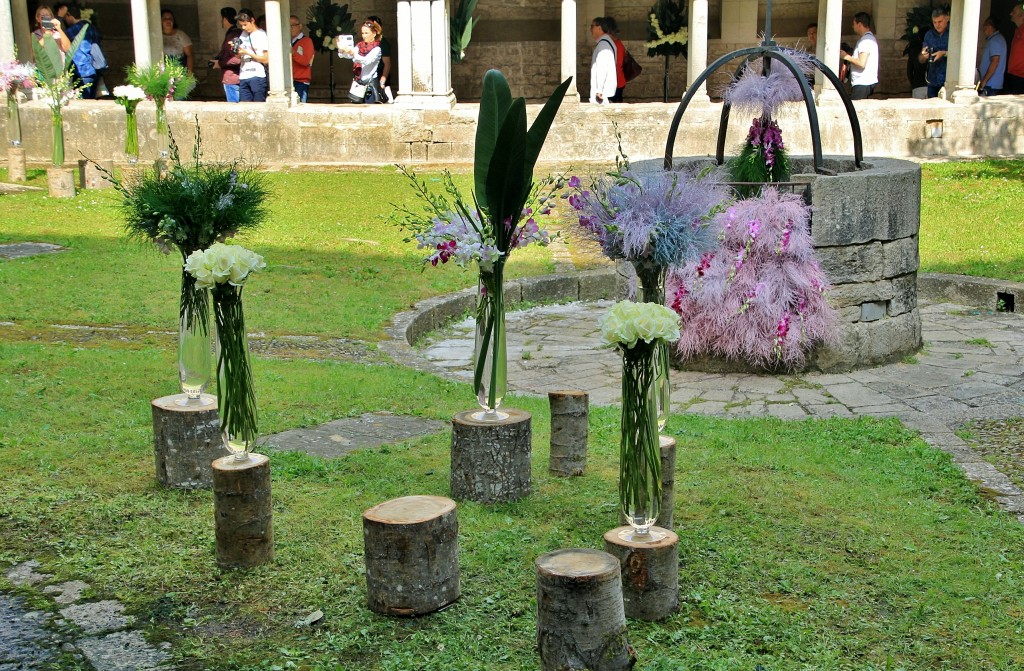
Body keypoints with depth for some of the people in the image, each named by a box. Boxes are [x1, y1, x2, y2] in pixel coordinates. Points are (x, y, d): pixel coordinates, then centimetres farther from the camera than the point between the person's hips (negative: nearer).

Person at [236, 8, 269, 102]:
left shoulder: (261, 35, -3)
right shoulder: (243, 35, 16)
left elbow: (266, 59, -7)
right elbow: (239, 57, 19)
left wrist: (247, 52, -11)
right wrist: (236, 50, -3)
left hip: (257, 76, -6)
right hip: (243, 77, 6)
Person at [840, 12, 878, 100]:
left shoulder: (866, 40, -13)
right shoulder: (869, 38, 20)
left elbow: (862, 63, -20)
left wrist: (847, 57, -10)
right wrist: (851, 55, 10)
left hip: (863, 84, -10)